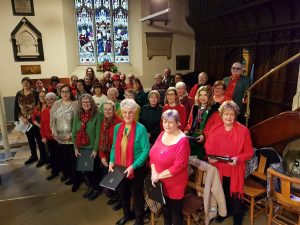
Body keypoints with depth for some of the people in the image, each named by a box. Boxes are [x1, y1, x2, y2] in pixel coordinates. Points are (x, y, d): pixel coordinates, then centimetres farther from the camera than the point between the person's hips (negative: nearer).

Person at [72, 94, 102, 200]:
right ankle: (90, 186, 37)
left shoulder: (96, 115, -11)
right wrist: (75, 148, -2)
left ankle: (97, 188, 30)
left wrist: (95, 149, -16)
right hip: (81, 148, 5)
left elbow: (98, 134, -13)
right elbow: (74, 133, 4)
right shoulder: (77, 115, 3)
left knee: (95, 169, 9)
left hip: (92, 148, -4)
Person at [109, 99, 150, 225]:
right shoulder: (117, 128, -1)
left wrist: (133, 166, -23)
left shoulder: (141, 129, -17)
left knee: (137, 194, 15)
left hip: (137, 169, -5)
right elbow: (114, 147, 8)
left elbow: (146, 150, -18)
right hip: (120, 168, 5)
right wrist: (112, 161, -6)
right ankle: (127, 214, 50)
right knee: (122, 193, 22)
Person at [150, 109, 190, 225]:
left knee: (175, 211, 14)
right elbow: (153, 154, 2)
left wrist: (159, 176, -19)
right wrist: (153, 172, -11)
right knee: (165, 208, 26)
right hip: (160, 182, 7)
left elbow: (178, 166, -25)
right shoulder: (162, 134, -1)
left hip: (175, 184, -6)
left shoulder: (182, 141, -22)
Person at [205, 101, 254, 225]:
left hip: (235, 171, -3)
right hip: (218, 169, 3)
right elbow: (208, 147, 6)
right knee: (222, 194, 22)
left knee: (235, 196, 9)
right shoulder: (214, 129, -5)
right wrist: (210, 158, -12)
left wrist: (238, 158, -23)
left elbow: (249, 152, -8)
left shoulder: (243, 130, -13)